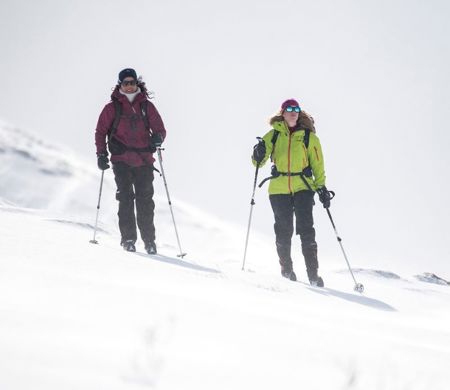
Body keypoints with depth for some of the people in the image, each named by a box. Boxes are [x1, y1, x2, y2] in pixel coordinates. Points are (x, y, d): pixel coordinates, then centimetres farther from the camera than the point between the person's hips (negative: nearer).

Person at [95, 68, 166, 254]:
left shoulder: (146, 106, 10)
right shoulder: (112, 108, 7)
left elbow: (160, 128, 13)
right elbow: (101, 131, 11)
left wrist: (157, 137, -10)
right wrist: (101, 154, -1)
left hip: (144, 161, 1)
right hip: (122, 160, -1)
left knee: (145, 200, -1)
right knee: (126, 198, -9)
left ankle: (149, 240, 5)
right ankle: (128, 238, -7)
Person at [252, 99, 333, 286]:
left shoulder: (308, 137, 6)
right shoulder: (274, 135, 8)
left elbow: (318, 164, 8)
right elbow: (259, 162, 11)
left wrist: (322, 188, 0)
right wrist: (259, 154, -12)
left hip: (303, 187, -1)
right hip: (279, 188, 1)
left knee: (306, 229, -10)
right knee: (283, 230, 4)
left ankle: (313, 273, -9)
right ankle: (286, 269, 19)